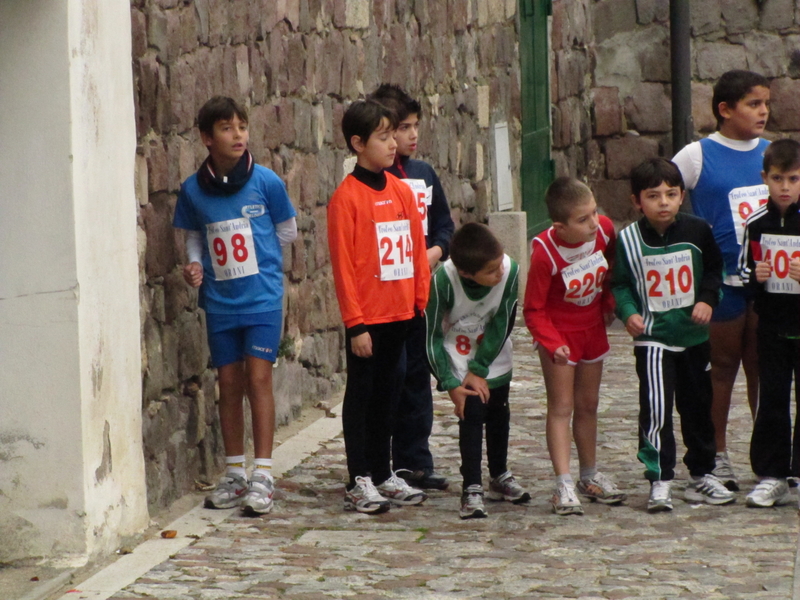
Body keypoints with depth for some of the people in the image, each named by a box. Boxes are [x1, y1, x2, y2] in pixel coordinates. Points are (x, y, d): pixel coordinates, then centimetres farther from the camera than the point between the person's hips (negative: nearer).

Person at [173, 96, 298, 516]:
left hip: (262, 297, -3)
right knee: (229, 382, 9)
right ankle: (234, 474, 19)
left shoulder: (265, 182, -7)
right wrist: (195, 264, -5)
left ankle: (262, 477, -4)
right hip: (220, 302, 3)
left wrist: (254, 253, 0)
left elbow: (288, 231, 5)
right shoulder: (193, 190, -1)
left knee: (258, 378, -7)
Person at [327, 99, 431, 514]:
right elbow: (343, 265, -12)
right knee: (361, 395, 2)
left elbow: (416, 250, 12)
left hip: (400, 313, 6)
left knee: (386, 394, 14)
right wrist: (355, 323, -14)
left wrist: (423, 302, 7)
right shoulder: (347, 197, -11)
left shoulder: (401, 191, 7)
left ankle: (383, 474, 22)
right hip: (366, 318, -6)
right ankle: (359, 482, 6)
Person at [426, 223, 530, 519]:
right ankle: (472, 489, -5)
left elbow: (503, 324, -15)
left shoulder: (510, 270, -27)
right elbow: (432, 336, -19)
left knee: (498, 414, 12)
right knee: (472, 413, -13)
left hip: (494, 357, 3)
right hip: (459, 357, -3)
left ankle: (499, 477, 33)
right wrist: (450, 384, -18)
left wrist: (479, 369, -14)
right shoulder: (443, 279, -32)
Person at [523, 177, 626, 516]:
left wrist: (609, 303, 9)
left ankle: (590, 477, 26)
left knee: (588, 405, 15)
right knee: (561, 407, -7)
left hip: (593, 327, 5)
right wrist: (553, 344, -31)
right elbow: (533, 310, -21)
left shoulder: (604, 230, -16)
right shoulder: (545, 253, -29)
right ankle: (564, 485, -9)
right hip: (559, 332, -5)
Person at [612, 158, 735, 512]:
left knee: (697, 408, 14)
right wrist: (628, 312, -18)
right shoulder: (629, 240, -9)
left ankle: (701, 475, 28)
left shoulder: (698, 231, -3)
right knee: (656, 409, -13)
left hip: (693, 334, 3)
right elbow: (621, 283, -2)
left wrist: (707, 299, -7)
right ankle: (659, 480, -6)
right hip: (653, 337, -3)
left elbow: (714, 270, 9)